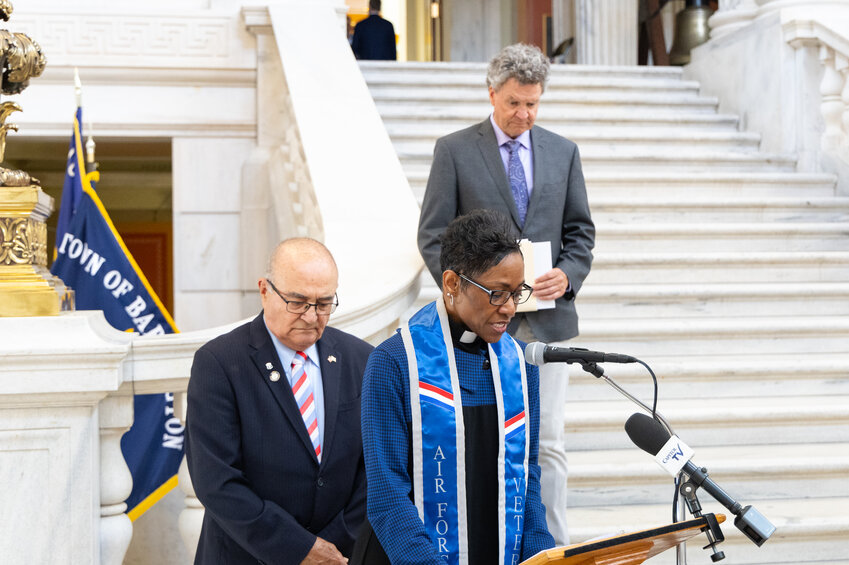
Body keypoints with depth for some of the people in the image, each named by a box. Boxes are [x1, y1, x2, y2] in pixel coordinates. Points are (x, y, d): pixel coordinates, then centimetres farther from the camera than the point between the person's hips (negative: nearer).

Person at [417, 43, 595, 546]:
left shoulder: (563, 152, 11)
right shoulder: (454, 150, 1)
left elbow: (580, 230, 14)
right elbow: (433, 235, 0)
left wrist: (568, 274, -6)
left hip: (547, 317, 2)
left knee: (548, 442, 2)